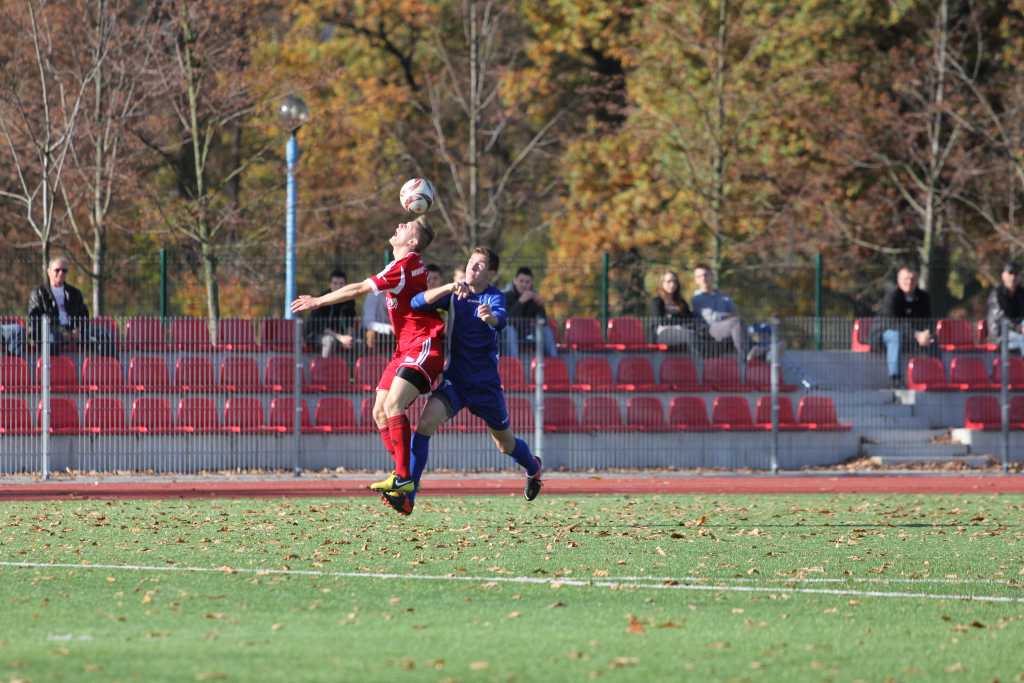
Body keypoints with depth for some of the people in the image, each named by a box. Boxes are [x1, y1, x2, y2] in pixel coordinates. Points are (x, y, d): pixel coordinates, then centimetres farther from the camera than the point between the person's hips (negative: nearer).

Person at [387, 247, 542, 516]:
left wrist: (491, 317, -58)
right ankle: (407, 497, -25)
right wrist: (449, 288, -28)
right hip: (454, 379, 2)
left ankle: (533, 468, 52)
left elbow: (501, 319, -33)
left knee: (506, 445, 15)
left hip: (485, 383, -2)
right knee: (424, 424, -23)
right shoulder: (455, 294, 1)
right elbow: (417, 303, -13)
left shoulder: (494, 296, -10)